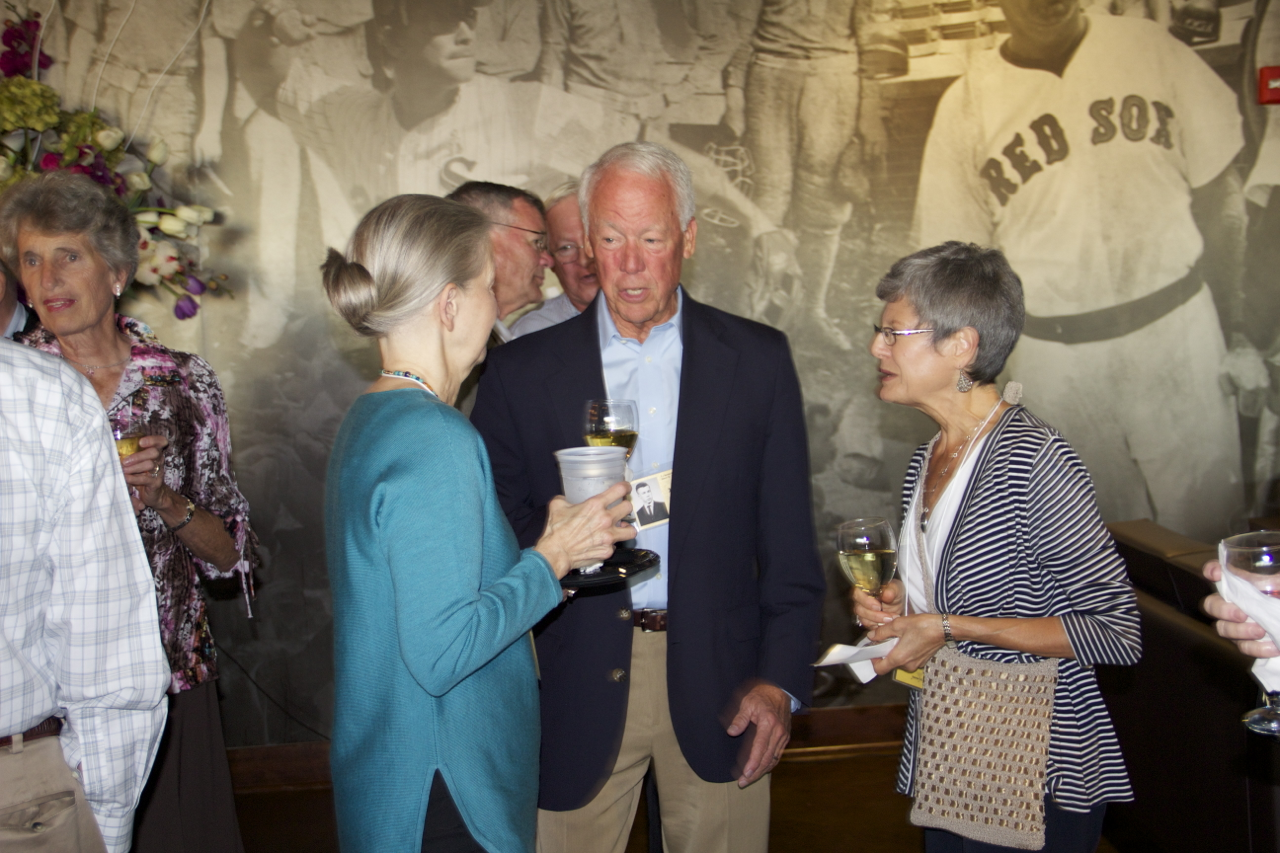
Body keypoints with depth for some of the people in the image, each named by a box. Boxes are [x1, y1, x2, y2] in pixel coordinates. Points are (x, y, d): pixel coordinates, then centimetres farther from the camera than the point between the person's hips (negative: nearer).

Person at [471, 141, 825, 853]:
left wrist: (780, 679, -3)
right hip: (579, 686, 0)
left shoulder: (758, 359, 2)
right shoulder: (521, 373, 1)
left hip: (718, 685, 1)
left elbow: (789, 541, 2)